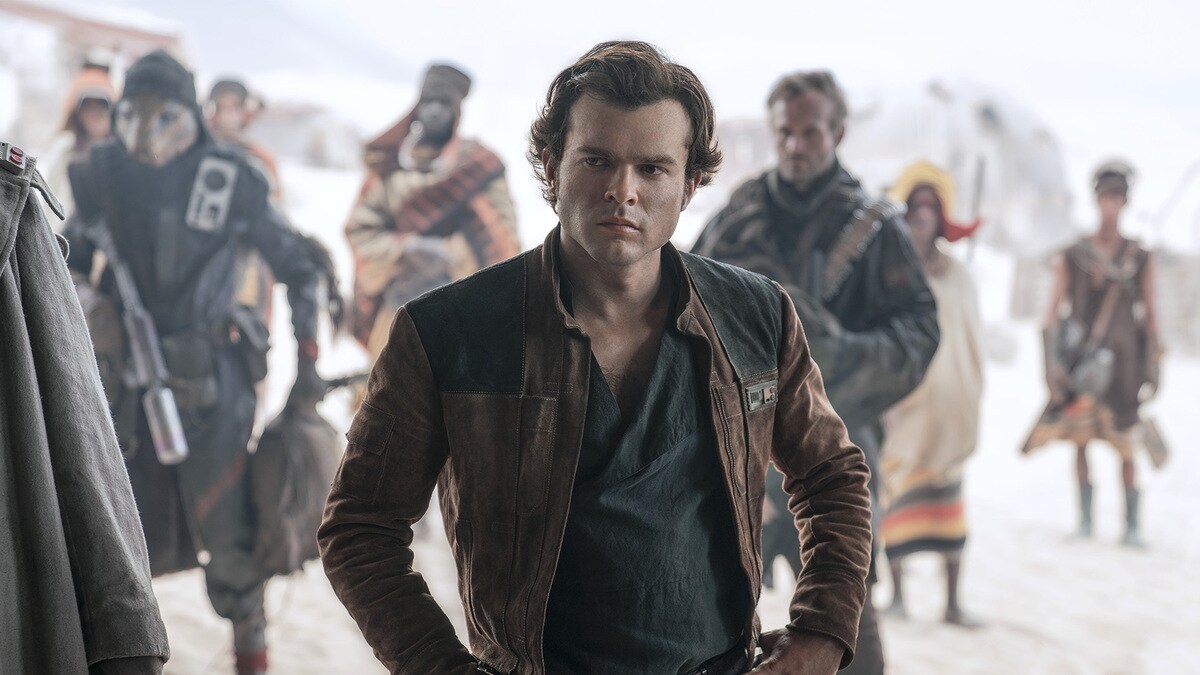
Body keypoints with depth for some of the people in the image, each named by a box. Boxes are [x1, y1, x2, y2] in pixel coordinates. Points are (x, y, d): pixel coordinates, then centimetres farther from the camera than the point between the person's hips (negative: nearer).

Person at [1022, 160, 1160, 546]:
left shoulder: (1140, 259, 5)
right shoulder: (1072, 256, 5)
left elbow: (1150, 316, 7)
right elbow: (1055, 311, 5)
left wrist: (1151, 368, 2)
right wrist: (1052, 363, -3)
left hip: (1122, 360, -1)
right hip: (1080, 360, 1)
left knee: (1125, 448, -3)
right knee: (1080, 440, 1)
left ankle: (1132, 525, 3)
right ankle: (1085, 519, 9)